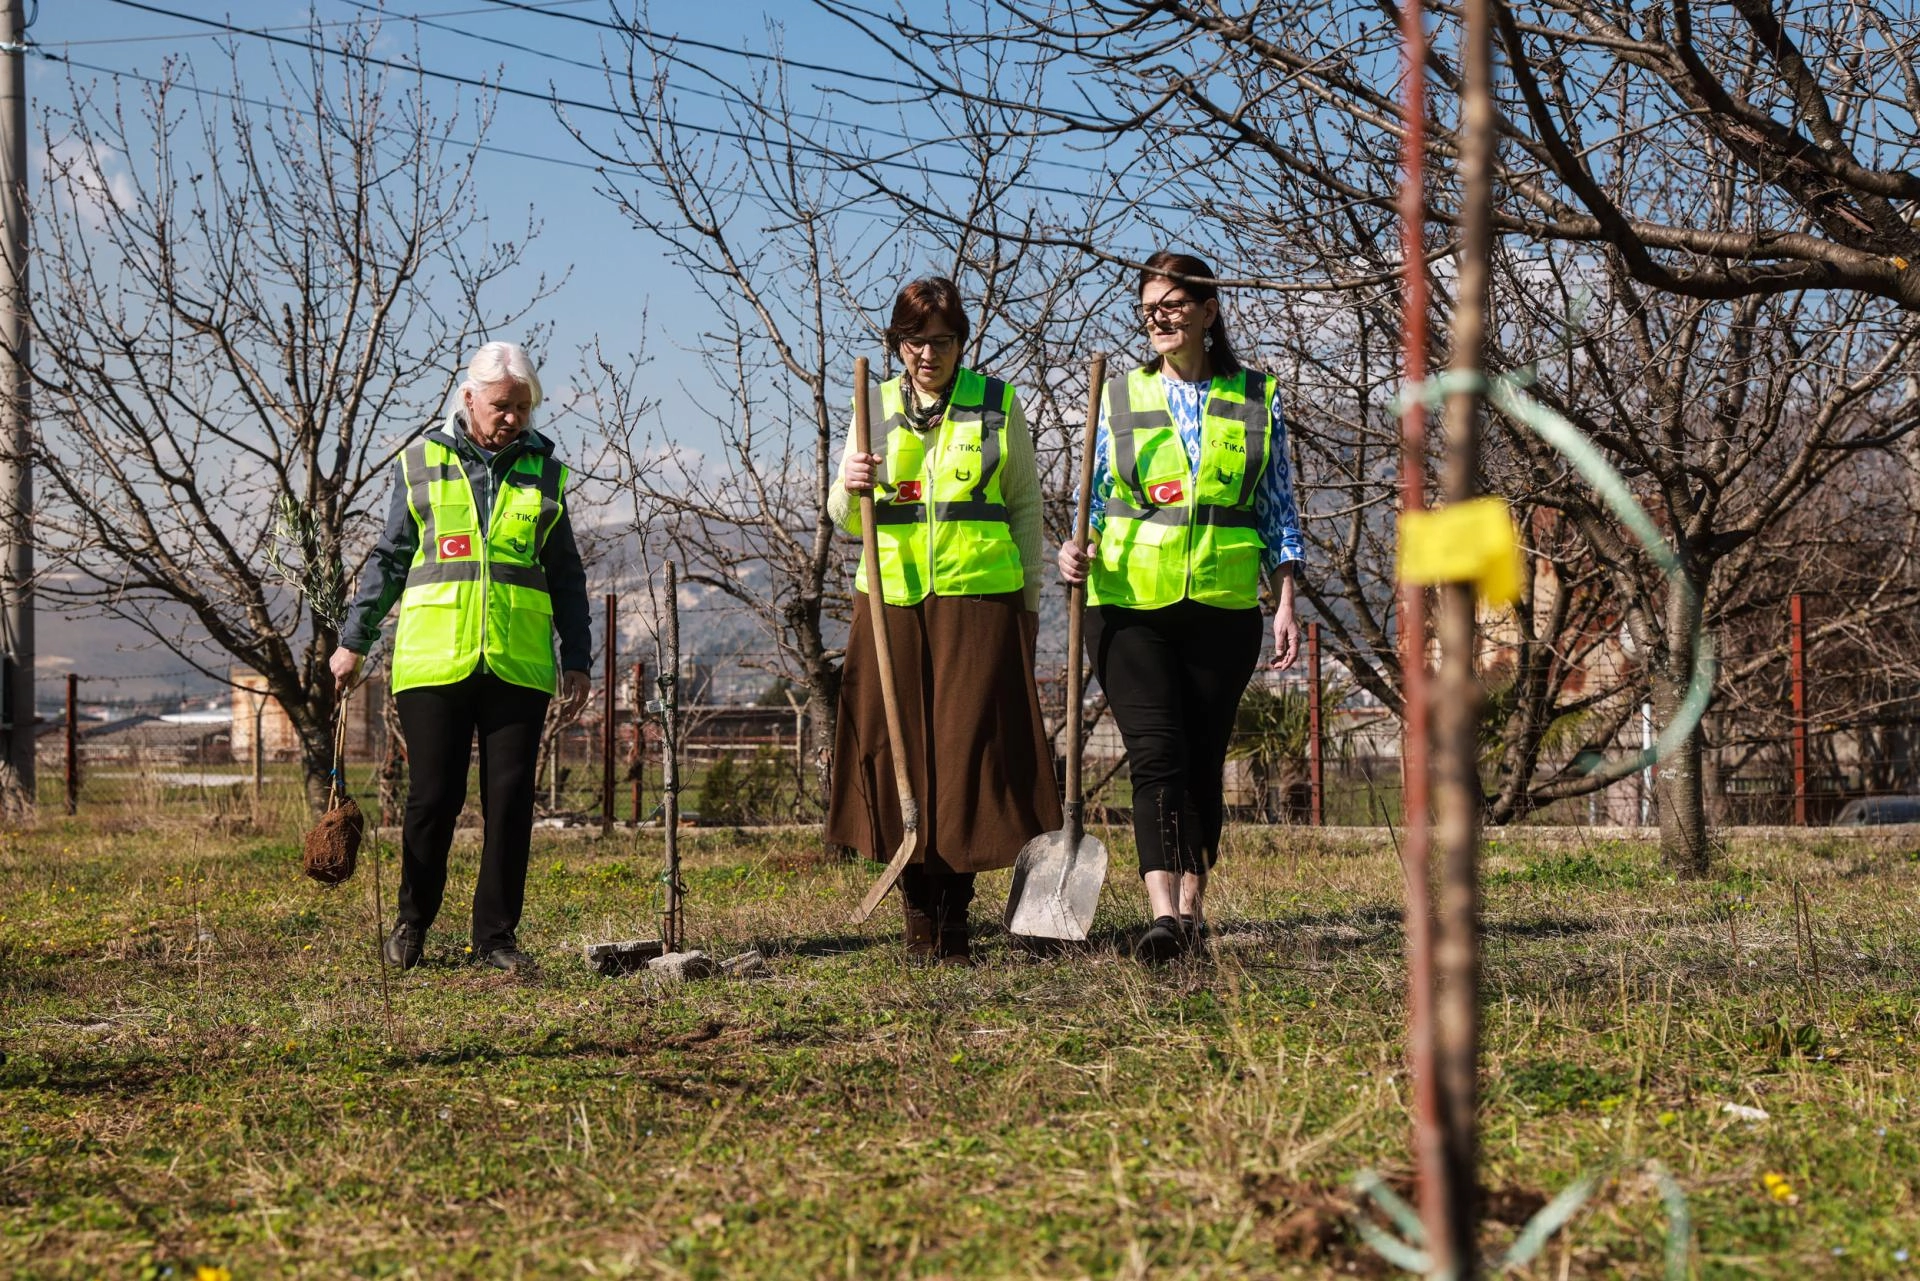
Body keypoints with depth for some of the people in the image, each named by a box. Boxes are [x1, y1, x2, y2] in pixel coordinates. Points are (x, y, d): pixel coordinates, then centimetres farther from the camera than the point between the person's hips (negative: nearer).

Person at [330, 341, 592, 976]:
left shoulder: (543, 470, 12)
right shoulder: (421, 462, 7)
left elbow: (565, 576, 17)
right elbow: (389, 560, 13)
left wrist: (578, 659, 11)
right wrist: (354, 640, 10)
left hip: (517, 663, 1)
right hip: (434, 660, -1)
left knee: (510, 799, 0)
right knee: (432, 798, 1)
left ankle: (496, 934, 9)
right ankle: (412, 922, 20)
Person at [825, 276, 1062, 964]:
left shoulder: (997, 404, 6)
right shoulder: (876, 408, 11)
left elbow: (1026, 506, 11)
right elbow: (847, 519, 9)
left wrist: (1031, 599, 7)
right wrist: (851, 489, -14)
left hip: (980, 599, -2)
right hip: (892, 601, 2)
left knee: (971, 753, -6)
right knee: (895, 753, -1)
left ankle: (956, 917, 0)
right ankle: (919, 917, 7)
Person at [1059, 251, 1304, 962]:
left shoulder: (1257, 398, 7)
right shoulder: (1121, 397, 8)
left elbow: (1278, 511, 9)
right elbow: (1094, 498, 12)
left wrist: (1285, 606, 1)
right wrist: (1076, 550, -9)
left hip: (1222, 609, 1)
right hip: (1130, 606, -1)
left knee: (1203, 762, 5)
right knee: (1155, 754, -13)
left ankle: (1193, 907, 17)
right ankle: (1163, 914, -22)